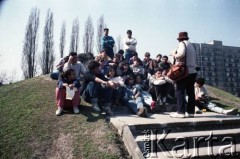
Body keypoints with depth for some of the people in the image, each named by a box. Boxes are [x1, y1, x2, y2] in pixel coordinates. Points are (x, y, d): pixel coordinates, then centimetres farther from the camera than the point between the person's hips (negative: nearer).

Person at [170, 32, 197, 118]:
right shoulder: (191, 45, 19)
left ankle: (181, 112, -5)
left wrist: (175, 55, -4)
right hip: (192, 71, 8)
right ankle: (190, 112, 11)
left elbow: (181, 54, -21)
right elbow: (194, 57, 18)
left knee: (180, 91, -4)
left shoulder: (182, 43, -3)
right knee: (190, 92, 7)